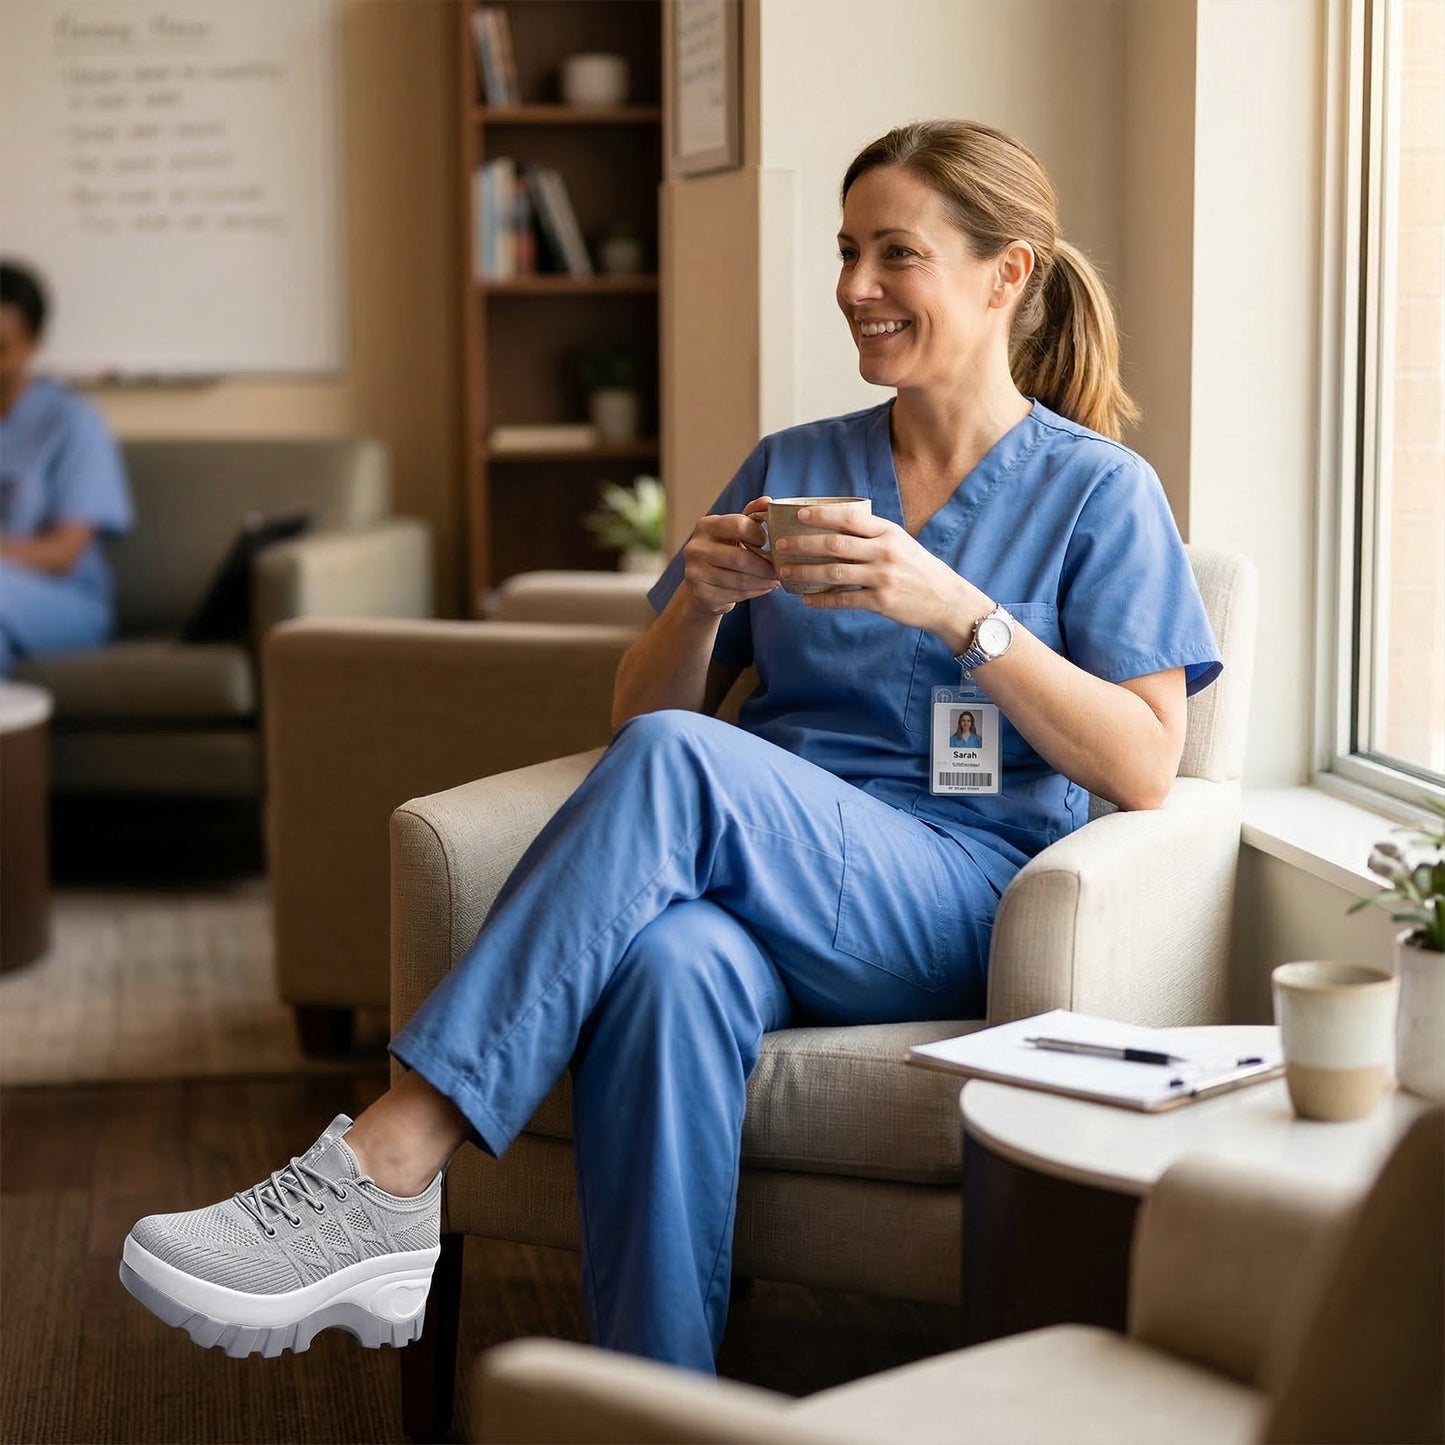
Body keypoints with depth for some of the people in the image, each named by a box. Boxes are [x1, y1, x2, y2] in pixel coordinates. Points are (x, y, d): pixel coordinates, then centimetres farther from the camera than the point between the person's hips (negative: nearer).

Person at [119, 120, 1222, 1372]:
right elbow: (637, 709, 19)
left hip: (962, 907, -3)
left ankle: (383, 1175, -34)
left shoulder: (1100, 492, 7)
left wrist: (955, 610, -15)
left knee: (674, 763, -33)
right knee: (674, 965, -37)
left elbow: (1146, 773, -4)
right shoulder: (794, 465, 20)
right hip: (768, 889, 3)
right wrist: (701, 601, -3)